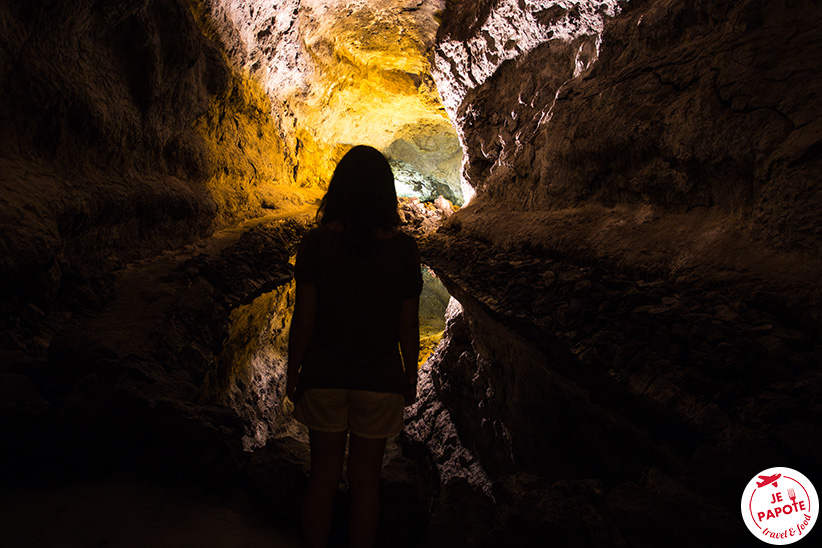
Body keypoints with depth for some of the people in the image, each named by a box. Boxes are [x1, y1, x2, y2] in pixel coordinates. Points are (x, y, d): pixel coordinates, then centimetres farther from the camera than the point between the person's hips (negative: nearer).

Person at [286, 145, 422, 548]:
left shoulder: (316, 243, -13)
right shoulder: (403, 248, -12)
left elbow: (303, 322, -10)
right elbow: (408, 327, -7)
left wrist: (293, 374, 5)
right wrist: (410, 379, 8)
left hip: (324, 378, 1)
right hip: (379, 381, 0)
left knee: (322, 477, 19)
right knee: (365, 481, 18)